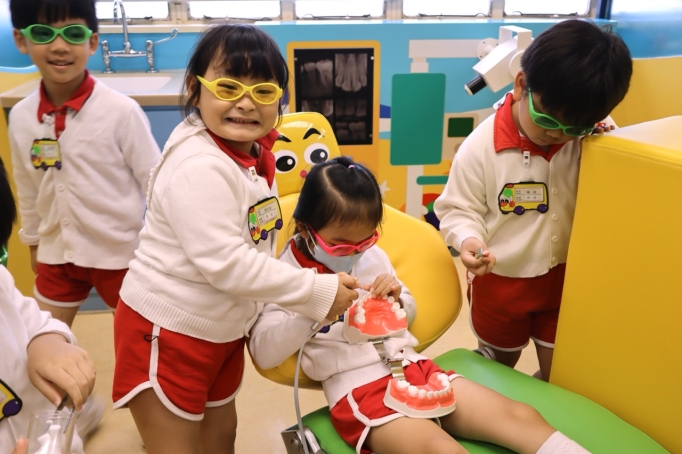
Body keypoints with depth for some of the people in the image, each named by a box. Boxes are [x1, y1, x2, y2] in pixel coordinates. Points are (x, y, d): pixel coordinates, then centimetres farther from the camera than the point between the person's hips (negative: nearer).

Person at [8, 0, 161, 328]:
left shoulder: (121, 111, -18)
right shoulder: (21, 116, -4)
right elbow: (28, 188, 10)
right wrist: (33, 242, 19)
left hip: (120, 252, -4)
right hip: (56, 253, 5)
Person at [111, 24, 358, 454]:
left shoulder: (256, 157, 1)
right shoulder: (199, 167, -28)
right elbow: (225, 263, -31)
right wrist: (317, 291, -25)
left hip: (224, 327, 8)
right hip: (168, 330, -8)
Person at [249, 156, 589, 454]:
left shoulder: (372, 256, 11)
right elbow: (264, 353, -11)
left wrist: (396, 300, -2)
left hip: (411, 366, 6)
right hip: (356, 387, -6)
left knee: (520, 417, -11)